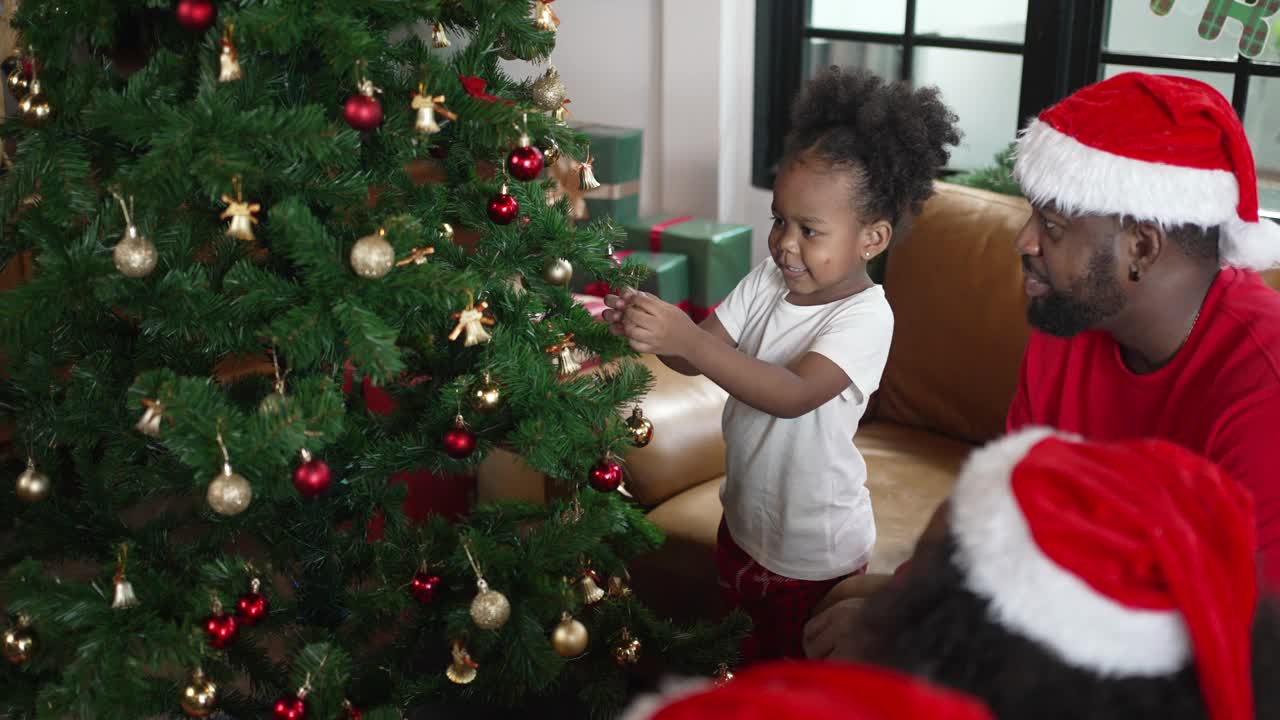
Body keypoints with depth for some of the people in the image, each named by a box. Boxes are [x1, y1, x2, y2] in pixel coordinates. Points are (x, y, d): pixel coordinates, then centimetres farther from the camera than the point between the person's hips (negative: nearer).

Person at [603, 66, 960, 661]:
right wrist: (649, 329, -31)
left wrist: (687, 339, -46)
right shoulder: (768, 282, -5)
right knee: (741, 665, 26)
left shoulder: (866, 316, -24)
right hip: (744, 523, 6)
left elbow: (794, 395, -37)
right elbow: (702, 355, -9)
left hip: (817, 552, -6)